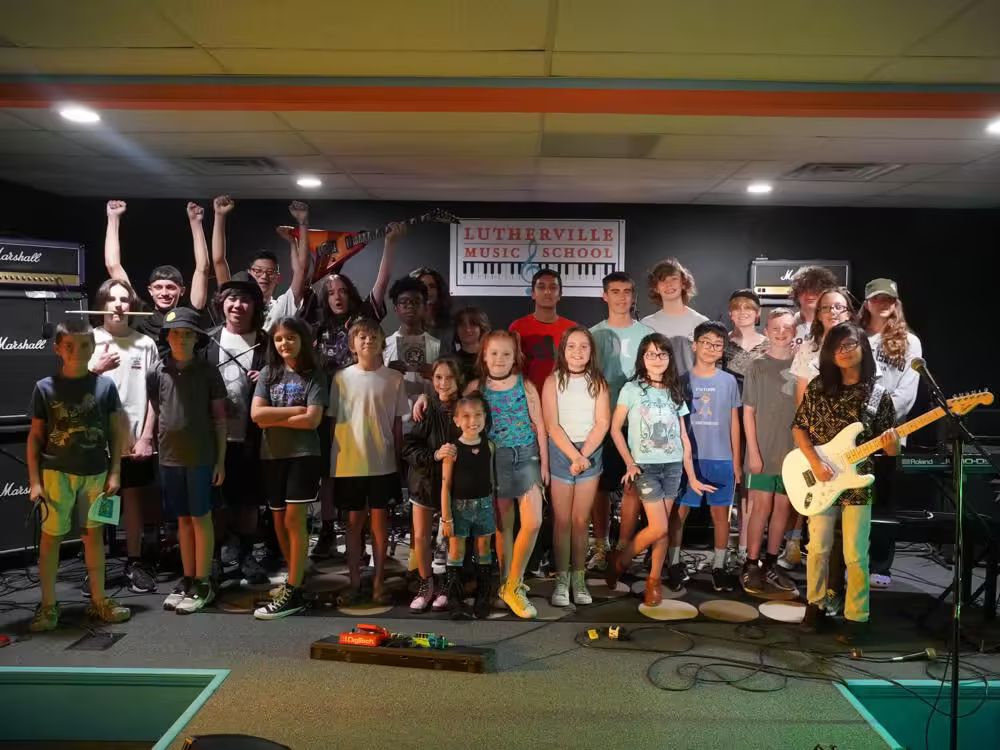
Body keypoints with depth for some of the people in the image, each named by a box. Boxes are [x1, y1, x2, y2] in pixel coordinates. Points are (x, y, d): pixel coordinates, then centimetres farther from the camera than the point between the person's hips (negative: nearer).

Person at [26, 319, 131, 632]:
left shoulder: (105, 385, 0)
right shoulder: (45, 388, -2)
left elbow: (116, 432, 4)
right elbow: (35, 436, 2)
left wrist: (114, 473, 0)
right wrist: (34, 481, -2)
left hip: (96, 473, 1)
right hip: (56, 473, -1)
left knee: (94, 534, 11)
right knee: (51, 536, 4)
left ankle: (98, 600, 22)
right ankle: (47, 605, 16)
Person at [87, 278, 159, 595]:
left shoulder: (145, 344, 2)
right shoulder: (89, 340, 0)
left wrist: (146, 437, -3)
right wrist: (96, 368, -18)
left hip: (134, 439, 1)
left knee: (133, 499, 10)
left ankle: (135, 563, 21)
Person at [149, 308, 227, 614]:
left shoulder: (208, 370, -2)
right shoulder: (158, 371, 5)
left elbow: (219, 416, 0)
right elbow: (154, 412, 12)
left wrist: (221, 459, -3)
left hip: (201, 456, -3)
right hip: (169, 457, 3)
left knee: (200, 518, 2)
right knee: (183, 519, 11)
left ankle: (203, 583, 10)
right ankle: (187, 580, 21)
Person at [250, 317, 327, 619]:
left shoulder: (314, 375, -2)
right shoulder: (268, 373, 7)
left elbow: (312, 420, -13)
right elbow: (256, 414, -6)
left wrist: (273, 418, -8)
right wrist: (296, 410, -11)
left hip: (302, 455, -4)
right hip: (272, 455, 5)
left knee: (294, 519, -7)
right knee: (279, 521, 11)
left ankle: (293, 591, -2)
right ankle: (295, 578, 25)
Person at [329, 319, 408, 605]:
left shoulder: (394, 379, 0)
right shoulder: (341, 378, 1)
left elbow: (398, 423, 4)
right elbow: (333, 420, 5)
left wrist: (399, 459, 3)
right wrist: (332, 458, 3)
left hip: (383, 463, 0)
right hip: (348, 463, 1)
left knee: (379, 520, 8)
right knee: (354, 521, 10)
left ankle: (379, 581, 18)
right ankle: (354, 582, 20)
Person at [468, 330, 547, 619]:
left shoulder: (526, 386, 1)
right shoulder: (475, 387, -1)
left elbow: (539, 425, 5)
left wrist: (544, 463, 4)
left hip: (526, 456, 1)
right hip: (494, 459, -1)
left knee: (533, 522, -9)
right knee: (503, 525, 8)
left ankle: (512, 585, 6)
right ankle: (509, 584, 22)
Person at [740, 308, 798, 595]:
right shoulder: (757, 366, -3)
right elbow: (748, 412, -4)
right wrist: (753, 452, -9)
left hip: (794, 451, 3)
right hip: (764, 451, -3)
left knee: (783, 507, 9)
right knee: (762, 507, -2)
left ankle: (771, 564, 20)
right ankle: (751, 566, 7)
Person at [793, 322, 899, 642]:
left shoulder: (879, 395, -3)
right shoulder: (818, 387, -1)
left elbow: (891, 449, 1)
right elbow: (799, 428, 3)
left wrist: (891, 443, -23)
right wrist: (815, 462, -11)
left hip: (858, 484, -1)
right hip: (821, 481, 1)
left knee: (855, 555, 3)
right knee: (818, 548, 8)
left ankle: (856, 616, 18)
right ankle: (815, 604, 27)